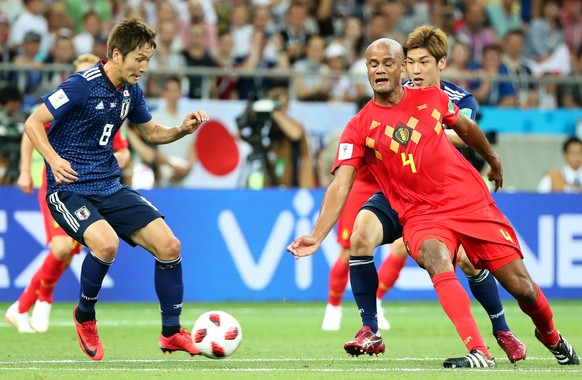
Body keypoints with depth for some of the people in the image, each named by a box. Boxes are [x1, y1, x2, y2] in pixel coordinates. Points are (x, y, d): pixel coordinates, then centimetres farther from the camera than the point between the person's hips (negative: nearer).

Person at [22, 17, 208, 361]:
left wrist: (182, 129, 1)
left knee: (169, 245, -4)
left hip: (110, 187, 7)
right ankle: (85, 316, -4)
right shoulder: (82, 86, -16)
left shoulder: (131, 92, 6)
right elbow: (33, 123, -15)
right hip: (69, 189, -7)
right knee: (106, 243, -33)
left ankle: (171, 333, 11)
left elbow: (152, 132, 21)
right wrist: (53, 159, -31)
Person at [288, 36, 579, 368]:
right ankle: (478, 354, -40)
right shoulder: (359, 128, -6)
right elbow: (341, 186, -13)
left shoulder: (431, 98, 1)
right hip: (420, 215, -2)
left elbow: (466, 127, 22)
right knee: (437, 260, -36)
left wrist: (493, 159, 37)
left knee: (522, 286, 0)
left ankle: (551, 337, 32)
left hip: (471, 201, 2)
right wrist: (317, 236, -25)